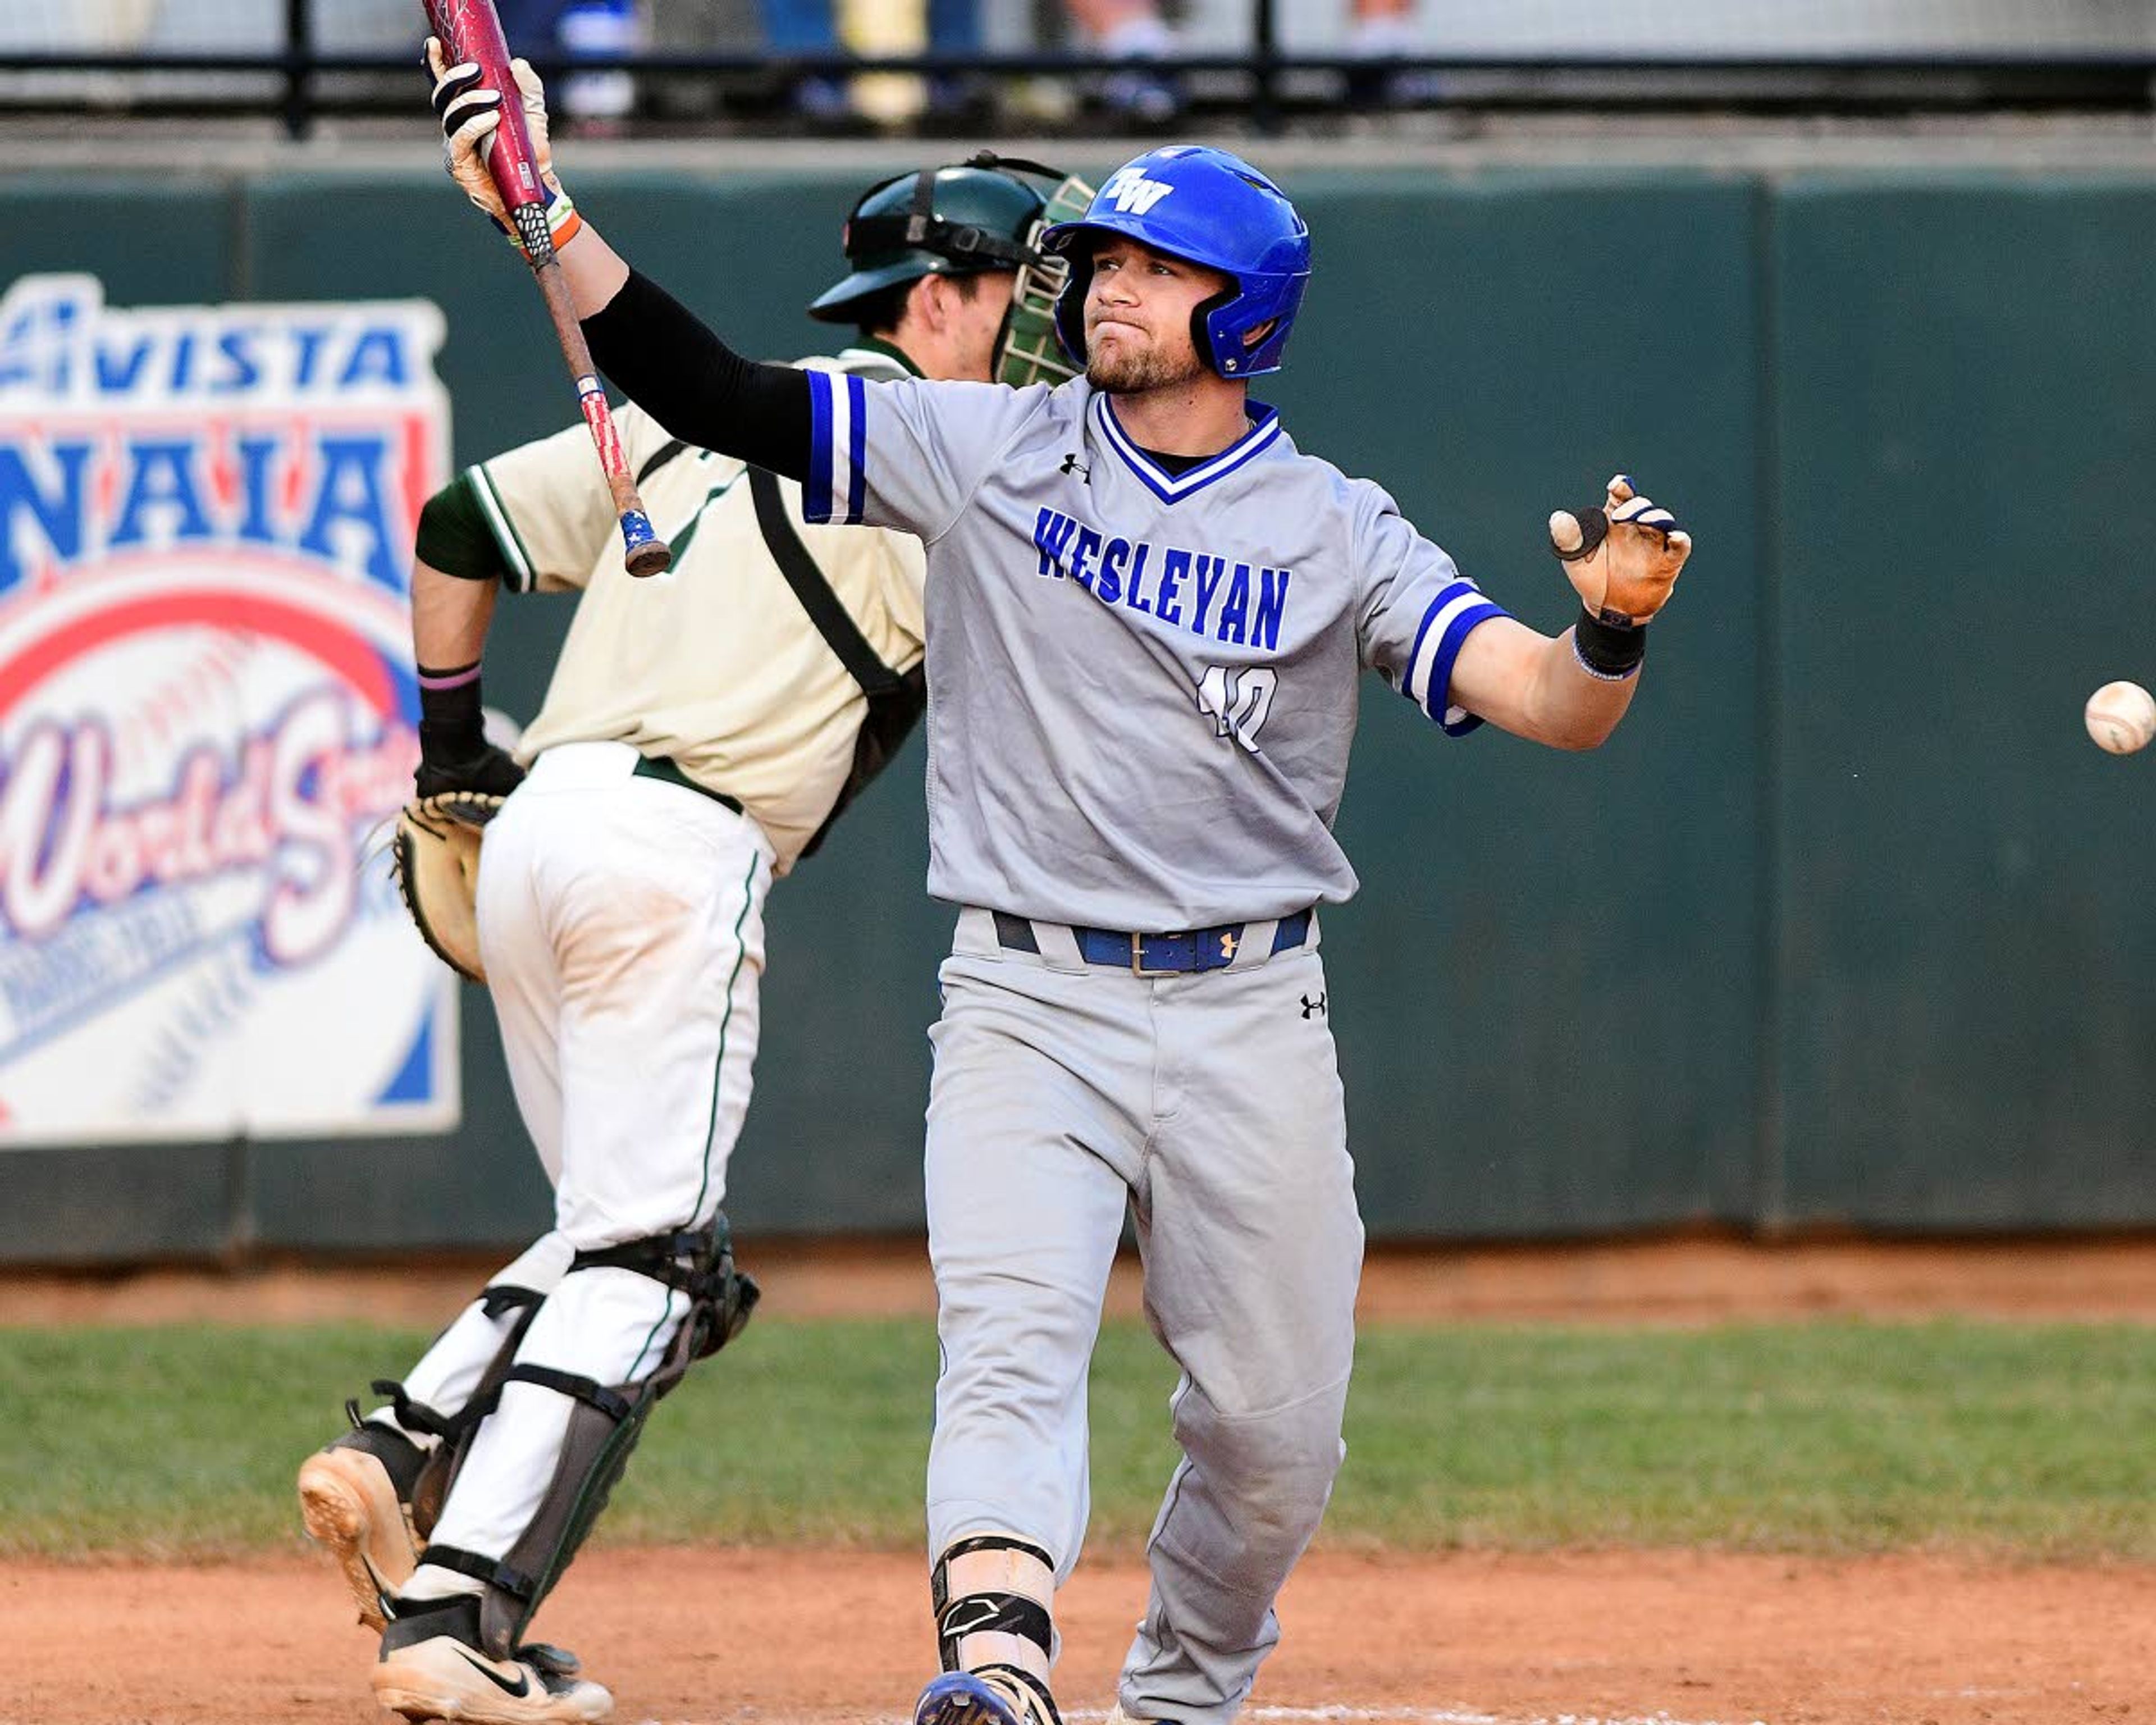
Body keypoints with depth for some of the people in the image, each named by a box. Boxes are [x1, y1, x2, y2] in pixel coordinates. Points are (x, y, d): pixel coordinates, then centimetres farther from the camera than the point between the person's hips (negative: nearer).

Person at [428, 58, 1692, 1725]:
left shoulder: (1336, 533, 2)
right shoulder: (987, 454, 4)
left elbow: (1550, 704, -8)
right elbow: (711, 396, 1)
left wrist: (1613, 626, -31)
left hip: (1250, 1020, 1)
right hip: (1025, 1006, -1)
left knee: (1275, 1429, 4)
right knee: (1013, 1337, -23)